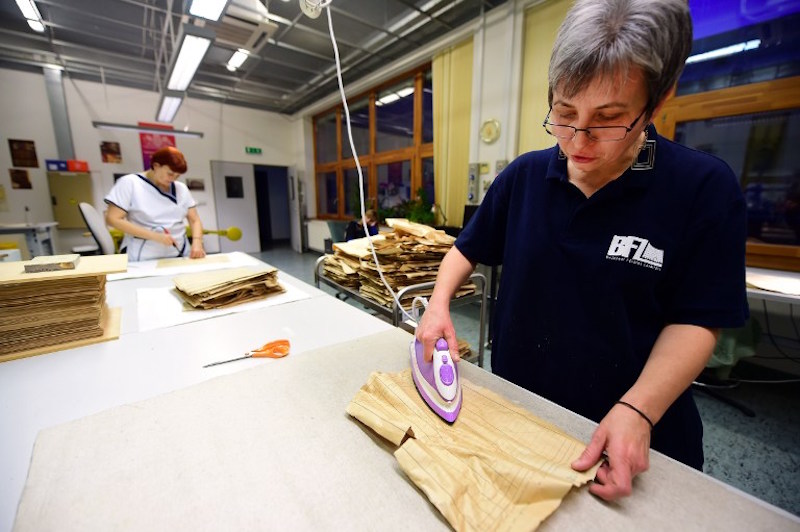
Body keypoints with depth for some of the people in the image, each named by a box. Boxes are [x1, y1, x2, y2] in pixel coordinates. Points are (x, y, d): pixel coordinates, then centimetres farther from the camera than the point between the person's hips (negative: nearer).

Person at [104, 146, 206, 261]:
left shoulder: (181, 188, 11)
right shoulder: (130, 183, 0)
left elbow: (195, 220, 9)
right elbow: (112, 219, -5)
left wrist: (196, 242, -10)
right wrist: (155, 236, -15)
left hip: (180, 256, 3)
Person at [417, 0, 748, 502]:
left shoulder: (705, 189, -15)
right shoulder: (523, 176, -8)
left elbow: (695, 320, -12)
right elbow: (468, 249, 1)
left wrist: (638, 411, -26)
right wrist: (439, 305, -15)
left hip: (634, 435, -2)